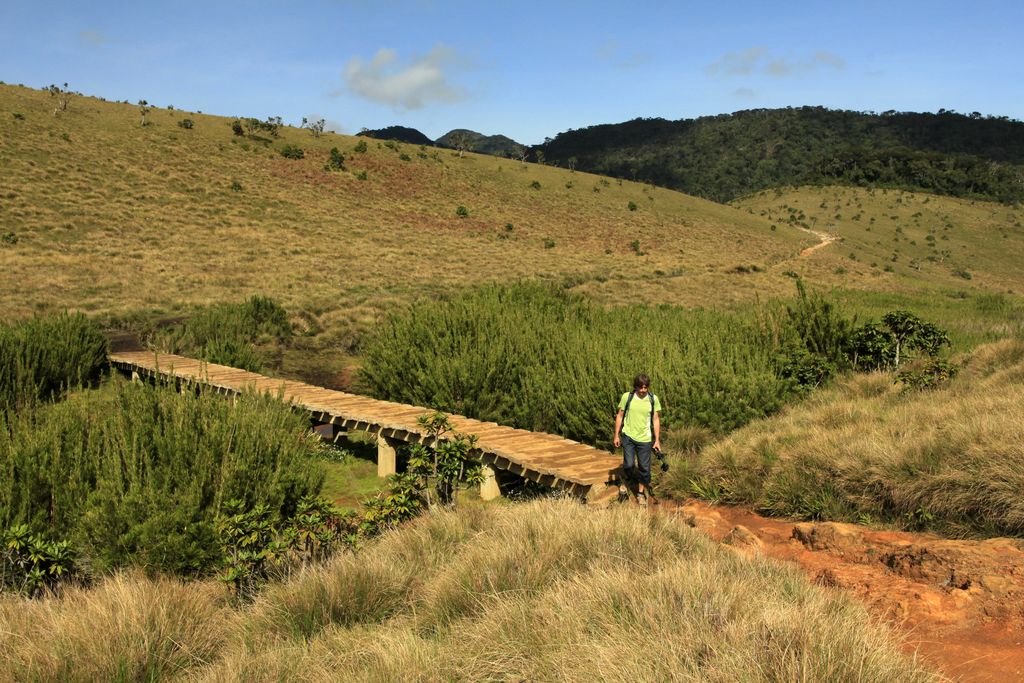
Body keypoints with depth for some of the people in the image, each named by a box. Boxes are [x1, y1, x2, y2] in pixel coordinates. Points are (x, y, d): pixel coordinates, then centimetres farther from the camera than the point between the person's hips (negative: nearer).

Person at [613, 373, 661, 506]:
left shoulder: (653, 399, -4)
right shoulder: (627, 397, -6)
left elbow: (656, 420, 1)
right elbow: (619, 416, 3)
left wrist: (657, 440, -1)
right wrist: (617, 435, 1)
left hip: (645, 439, 1)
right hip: (628, 436, -1)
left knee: (644, 468, 7)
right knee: (628, 464, -11)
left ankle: (640, 493, 26)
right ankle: (624, 482, 23)